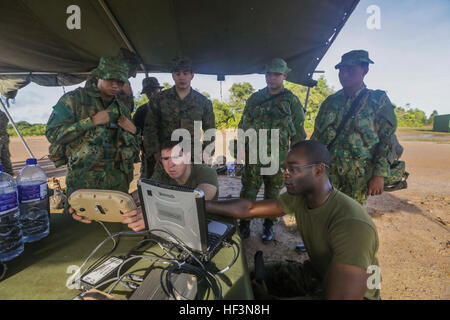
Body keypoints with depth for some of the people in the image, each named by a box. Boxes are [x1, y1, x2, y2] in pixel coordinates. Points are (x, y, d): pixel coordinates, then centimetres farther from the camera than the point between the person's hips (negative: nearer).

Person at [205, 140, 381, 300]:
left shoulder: (352, 224, -34)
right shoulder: (298, 198, -12)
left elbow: (341, 295, -34)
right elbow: (248, 208, -12)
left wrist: (268, 298, -23)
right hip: (315, 272, 6)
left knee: (256, 289, -15)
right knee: (254, 276, 7)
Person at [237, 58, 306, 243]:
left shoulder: (292, 101, 4)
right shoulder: (254, 99, 8)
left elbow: (299, 132, 6)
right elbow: (243, 125, 12)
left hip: (278, 157, 0)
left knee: (273, 192, 12)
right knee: (248, 190, 4)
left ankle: (268, 226, 29)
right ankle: (244, 223, 22)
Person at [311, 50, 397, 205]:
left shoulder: (378, 101, 0)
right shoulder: (330, 101, 10)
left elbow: (386, 140, -4)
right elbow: (316, 135, 13)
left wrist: (379, 175, -11)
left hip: (358, 176, -2)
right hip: (327, 171, 3)